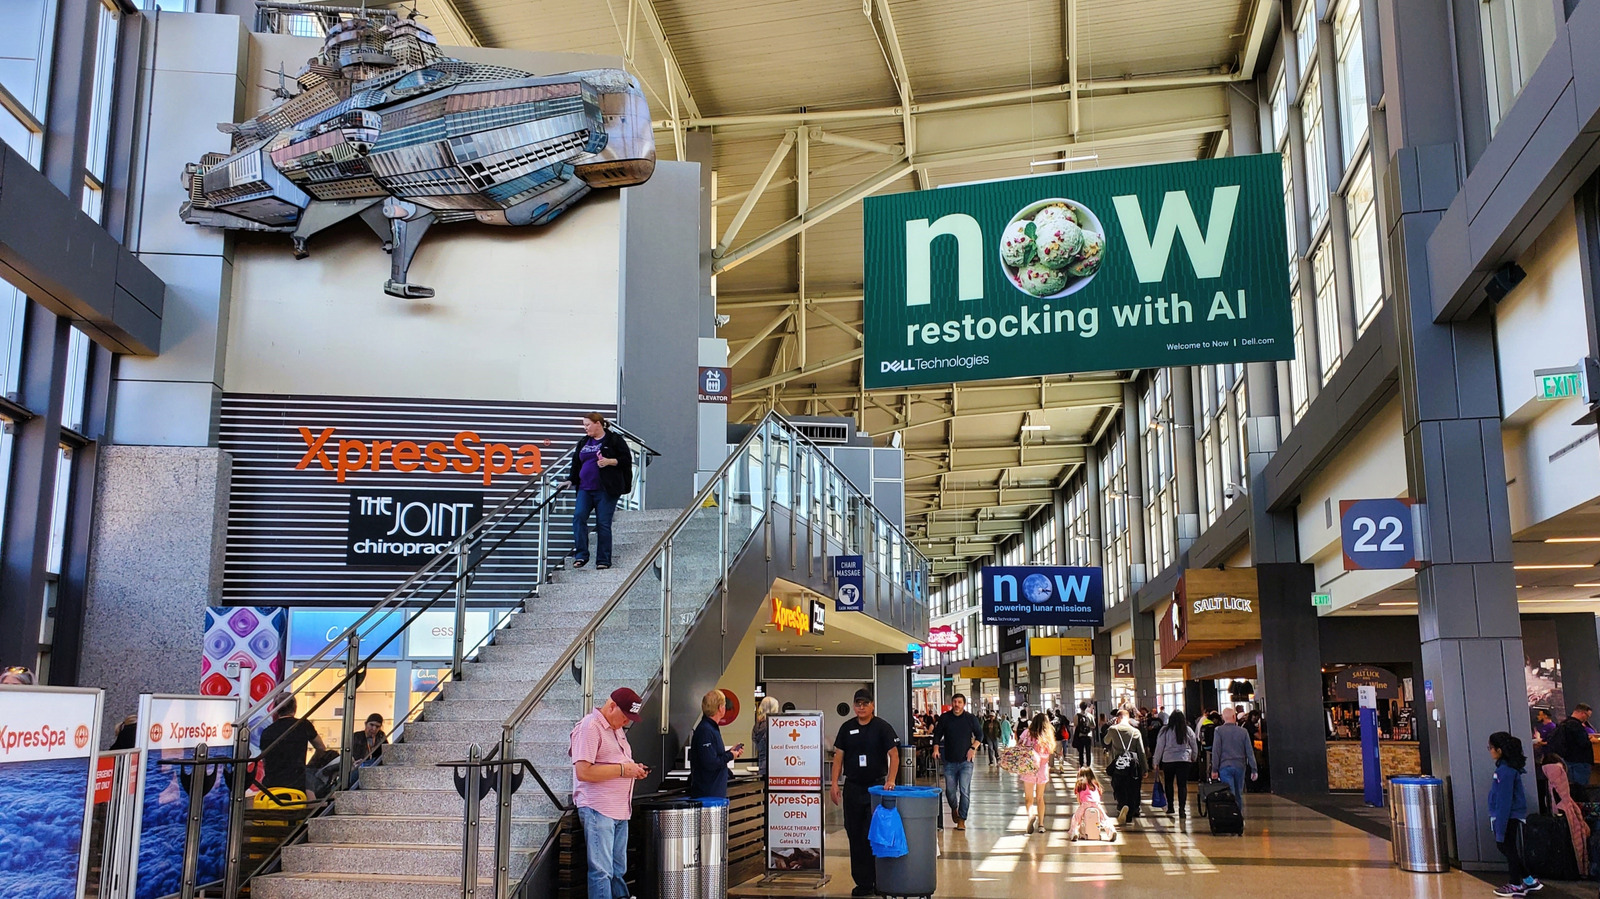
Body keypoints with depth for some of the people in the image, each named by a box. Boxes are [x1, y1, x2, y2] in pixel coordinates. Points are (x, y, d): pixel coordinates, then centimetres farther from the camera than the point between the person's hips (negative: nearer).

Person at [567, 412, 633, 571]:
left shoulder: (614, 439, 0)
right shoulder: (583, 442, 18)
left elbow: (626, 459, -3)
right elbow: (576, 463, 22)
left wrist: (609, 461, -16)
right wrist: (571, 480, 11)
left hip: (605, 490, -5)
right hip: (585, 489, 5)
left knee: (603, 523, -3)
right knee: (579, 517, -13)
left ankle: (603, 560, 5)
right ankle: (581, 555, -10)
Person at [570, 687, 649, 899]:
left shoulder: (617, 729, 19)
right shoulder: (589, 727, -12)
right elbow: (583, 772, -21)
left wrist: (634, 770, 9)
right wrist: (622, 769, -18)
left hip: (620, 810, 10)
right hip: (598, 810, -9)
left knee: (618, 871, 13)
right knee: (602, 871, -8)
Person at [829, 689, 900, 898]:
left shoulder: (882, 727, -5)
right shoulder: (847, 728, 6)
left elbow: (894, 753, -12)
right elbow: (839, 755, 6)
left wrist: (890, 780, -25)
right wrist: (834, 784, -1)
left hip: (876, 786, -3)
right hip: (852, 787, 4)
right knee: (855, 835, 6)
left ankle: (879, 881, 8)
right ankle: (862, 882, 14)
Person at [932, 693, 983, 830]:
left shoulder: (971, 718, 1)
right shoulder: (944, 718, 3)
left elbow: (980, 735, 10)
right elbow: (937, 735, 10)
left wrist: (973, 748, -4)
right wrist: (936, 748, -6)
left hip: (966, 761, -1)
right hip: (950, 761, 2)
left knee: (964, 791, -8)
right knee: (950, 791, 8)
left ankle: (962, 819, 3)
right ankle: (954, 808, 39)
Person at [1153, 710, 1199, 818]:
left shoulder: (1165, 730, -5)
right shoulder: (1188, 730, 1)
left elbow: (1159, 747, -2)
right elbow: (1195, 746, 12)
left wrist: (1156, 761, 7)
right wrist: (1194, 758, 29)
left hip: (1168, 760, -1)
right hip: (1184, 760, 1)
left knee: (1168, 783, 15)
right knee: (1182, 784, 1)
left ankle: (1170, 807, 18)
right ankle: (1182, 808, -8)